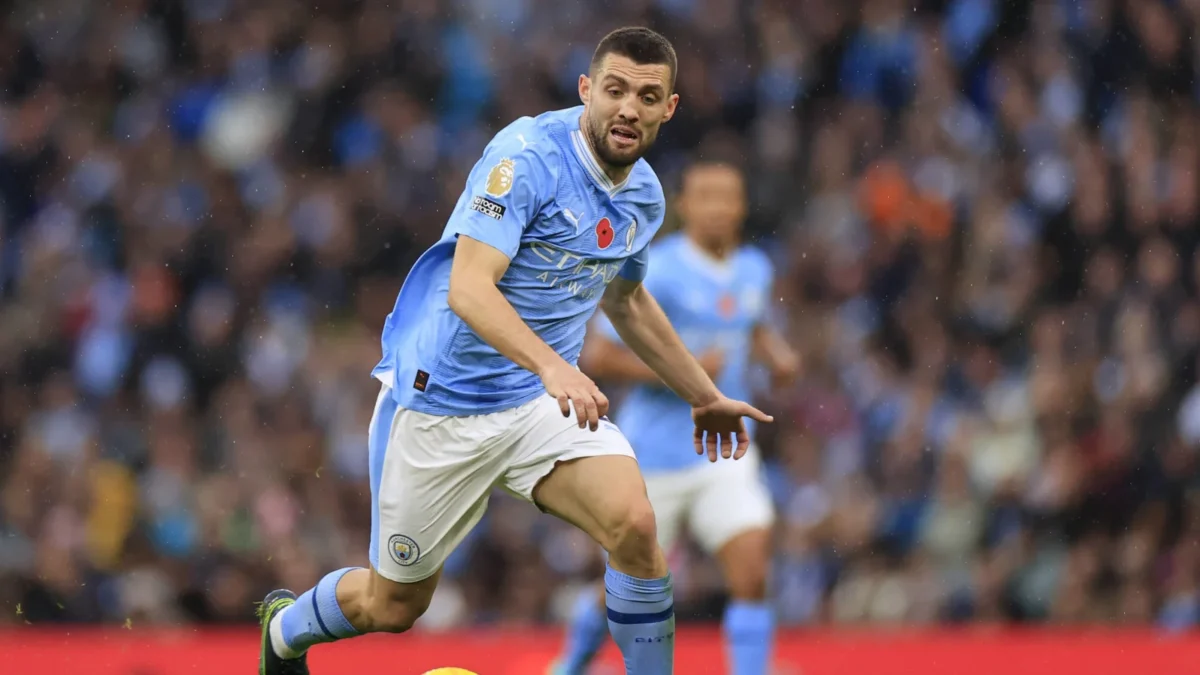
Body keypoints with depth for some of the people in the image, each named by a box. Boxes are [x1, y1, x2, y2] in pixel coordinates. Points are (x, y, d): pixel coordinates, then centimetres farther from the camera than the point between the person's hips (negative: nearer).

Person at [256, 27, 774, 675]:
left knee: (634, 526, -25)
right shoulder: (528, 154, -21)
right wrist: (552, 366, -46)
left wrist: (704, 396, 28)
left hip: (548, 400, 5)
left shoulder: (645, 195, 3)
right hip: (442, 397, -5)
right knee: (392, 607, 9)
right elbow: (468, 288, -31)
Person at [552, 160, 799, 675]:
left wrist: (775, 352, 6)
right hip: (656, 454, -4)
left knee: (751, 573, -16)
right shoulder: (657, 273, -15)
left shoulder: (755, 270, 5)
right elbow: (596, 359, -17)